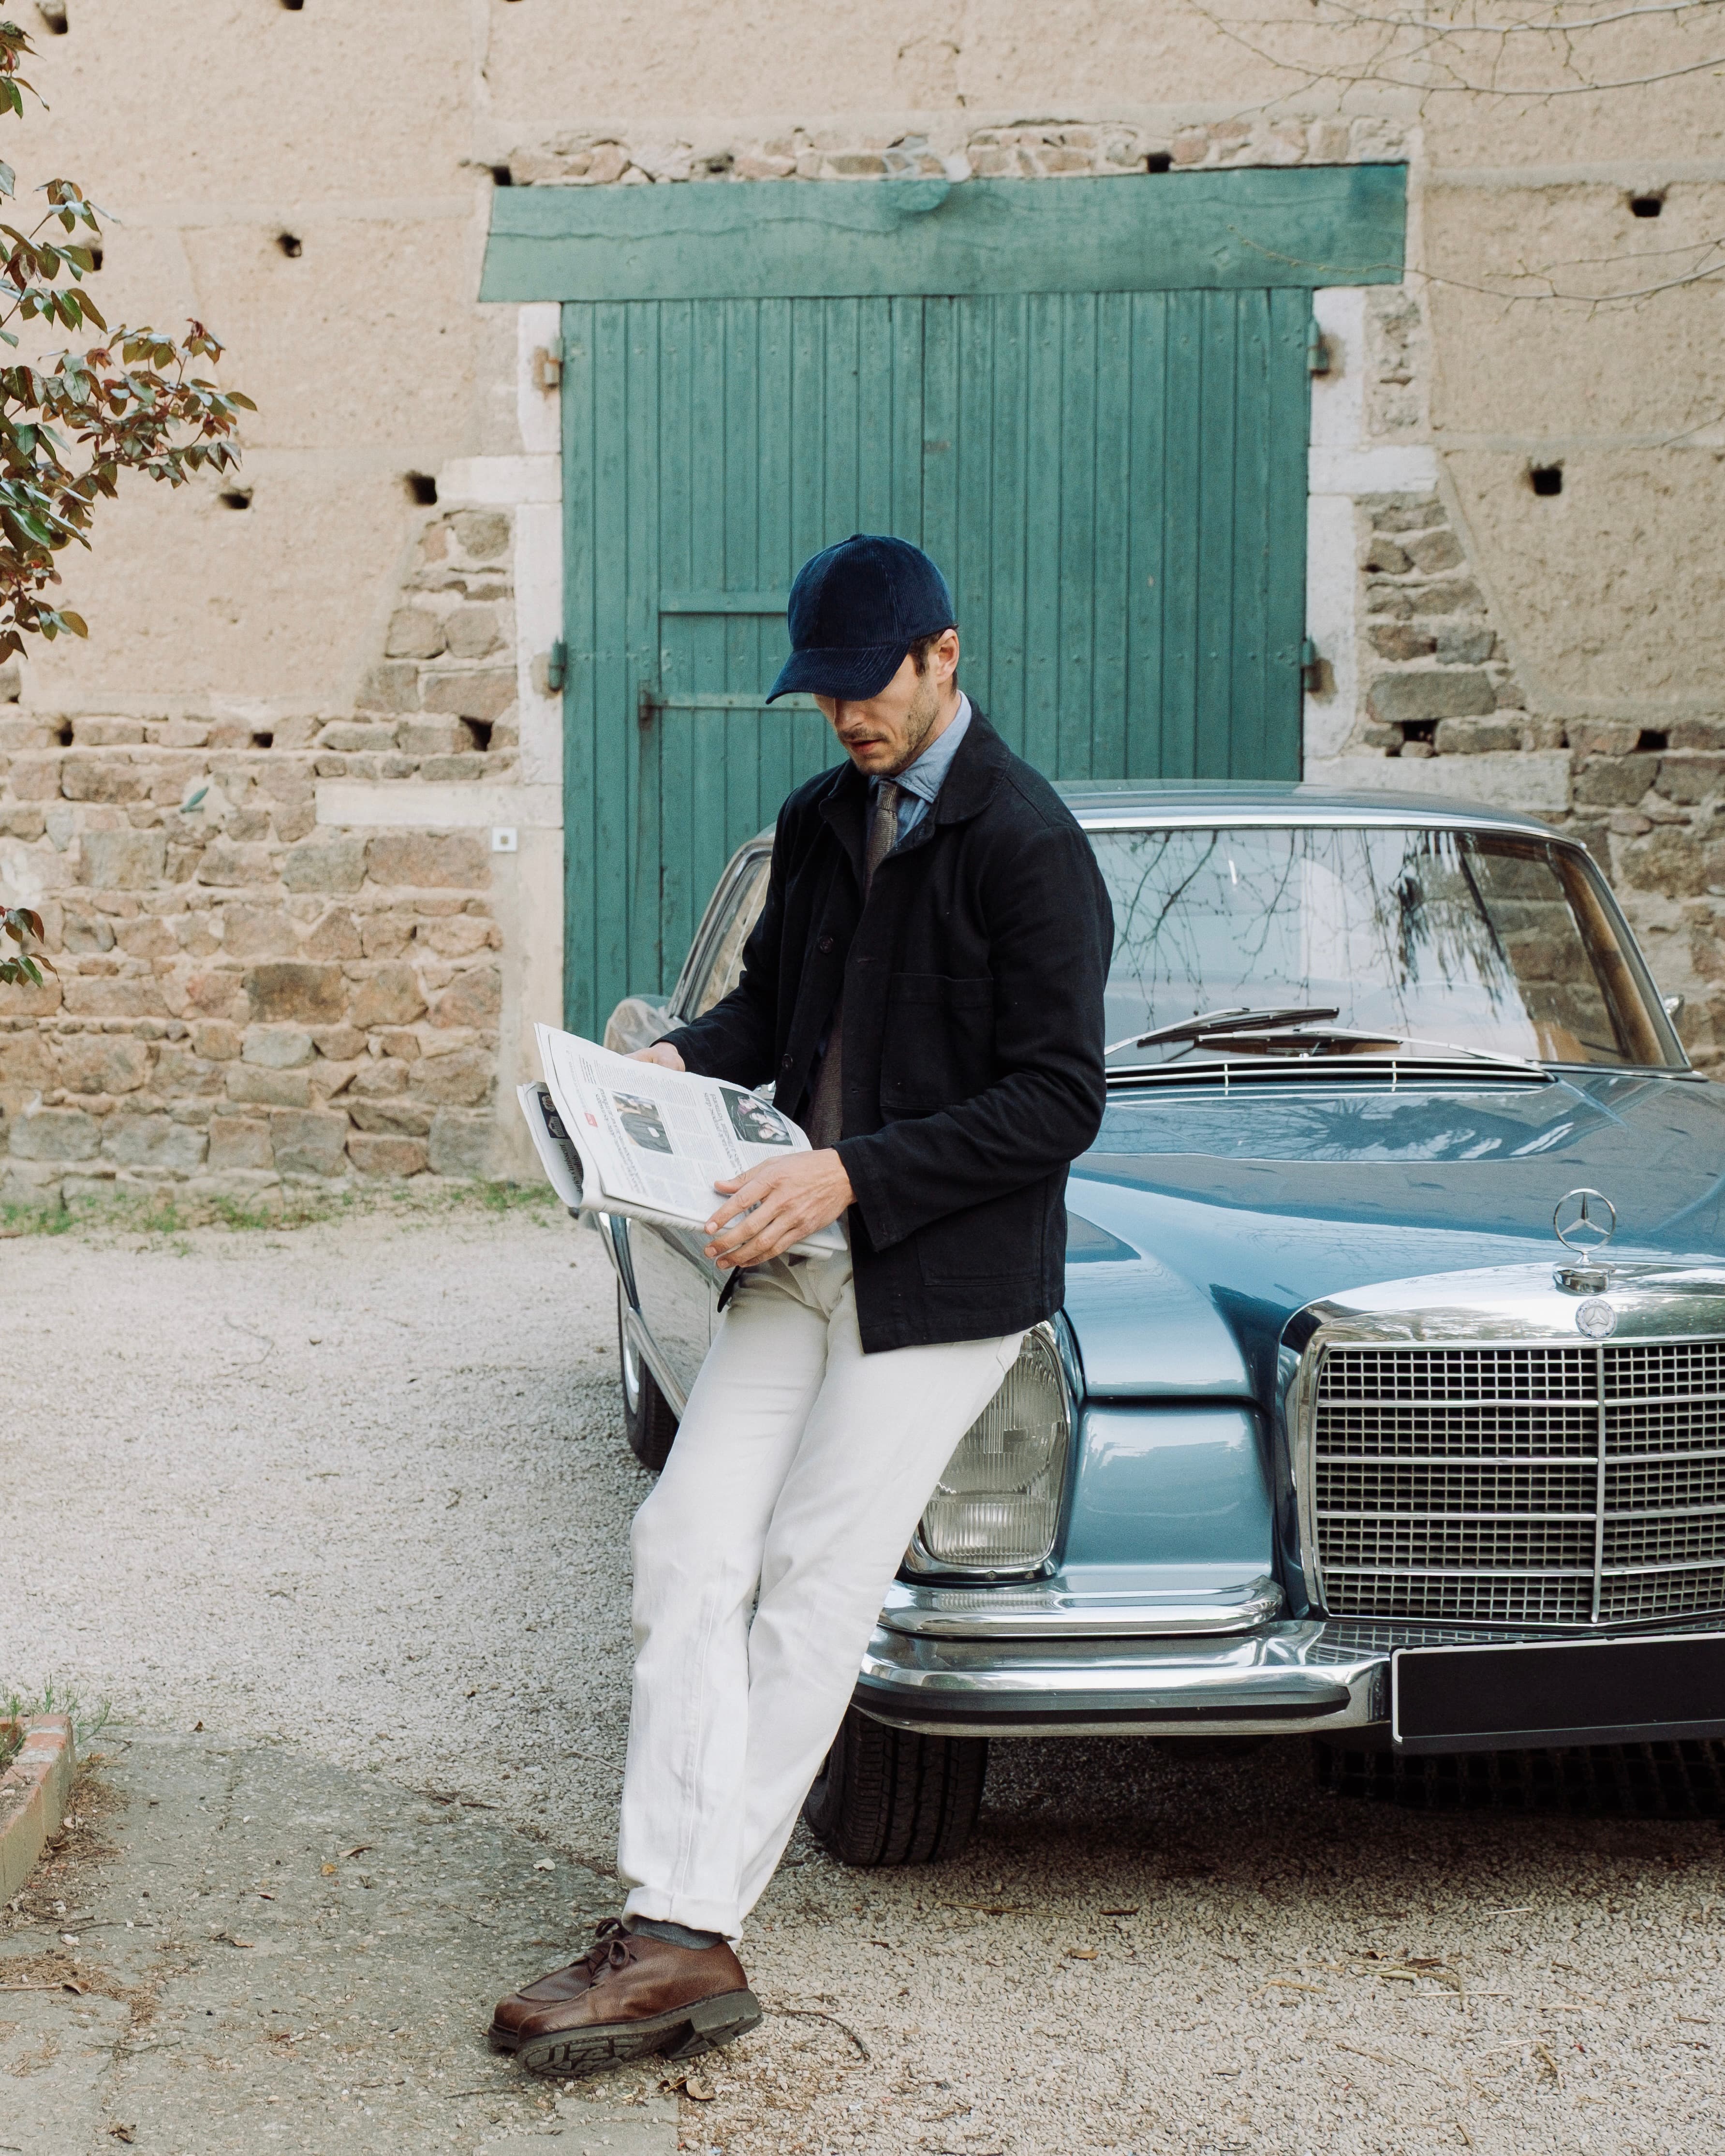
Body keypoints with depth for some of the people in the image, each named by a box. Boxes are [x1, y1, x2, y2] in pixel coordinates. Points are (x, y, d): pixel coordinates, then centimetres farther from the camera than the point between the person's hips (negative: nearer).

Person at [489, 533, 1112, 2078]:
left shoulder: (1027, 846, -10)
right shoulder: (822, 821, 13)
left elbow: (1058, 1102, -15)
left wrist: (853, 1176, -22)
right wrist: (681, 1063, 3)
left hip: (946, 1272, -7)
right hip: (802, 1257, 7)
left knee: (811, 1583, -7)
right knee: (689, 1547, -6)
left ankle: (696, 1930, -1)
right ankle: (673, 1936, -8)